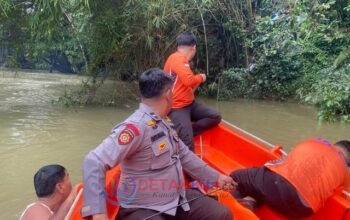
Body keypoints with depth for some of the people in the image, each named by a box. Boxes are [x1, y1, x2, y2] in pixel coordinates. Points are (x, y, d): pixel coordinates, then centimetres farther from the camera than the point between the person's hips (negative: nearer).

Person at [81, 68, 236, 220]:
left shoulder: (164, 123, 6)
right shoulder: (136, 126, -25)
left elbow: (184, 155, 18)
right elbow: (94, 163, -32)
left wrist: (215, 177, 19)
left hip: (175, 199, 9)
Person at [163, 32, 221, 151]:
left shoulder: (180, 59, 15)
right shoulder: (178, 58, -16)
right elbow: (189, 80, -27)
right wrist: (201, 77, -9)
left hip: (188, 104, 10)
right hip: (177, 107, -10)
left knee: (215, 117, 3)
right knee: (188, 144, -17)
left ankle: (184, 132, -6)